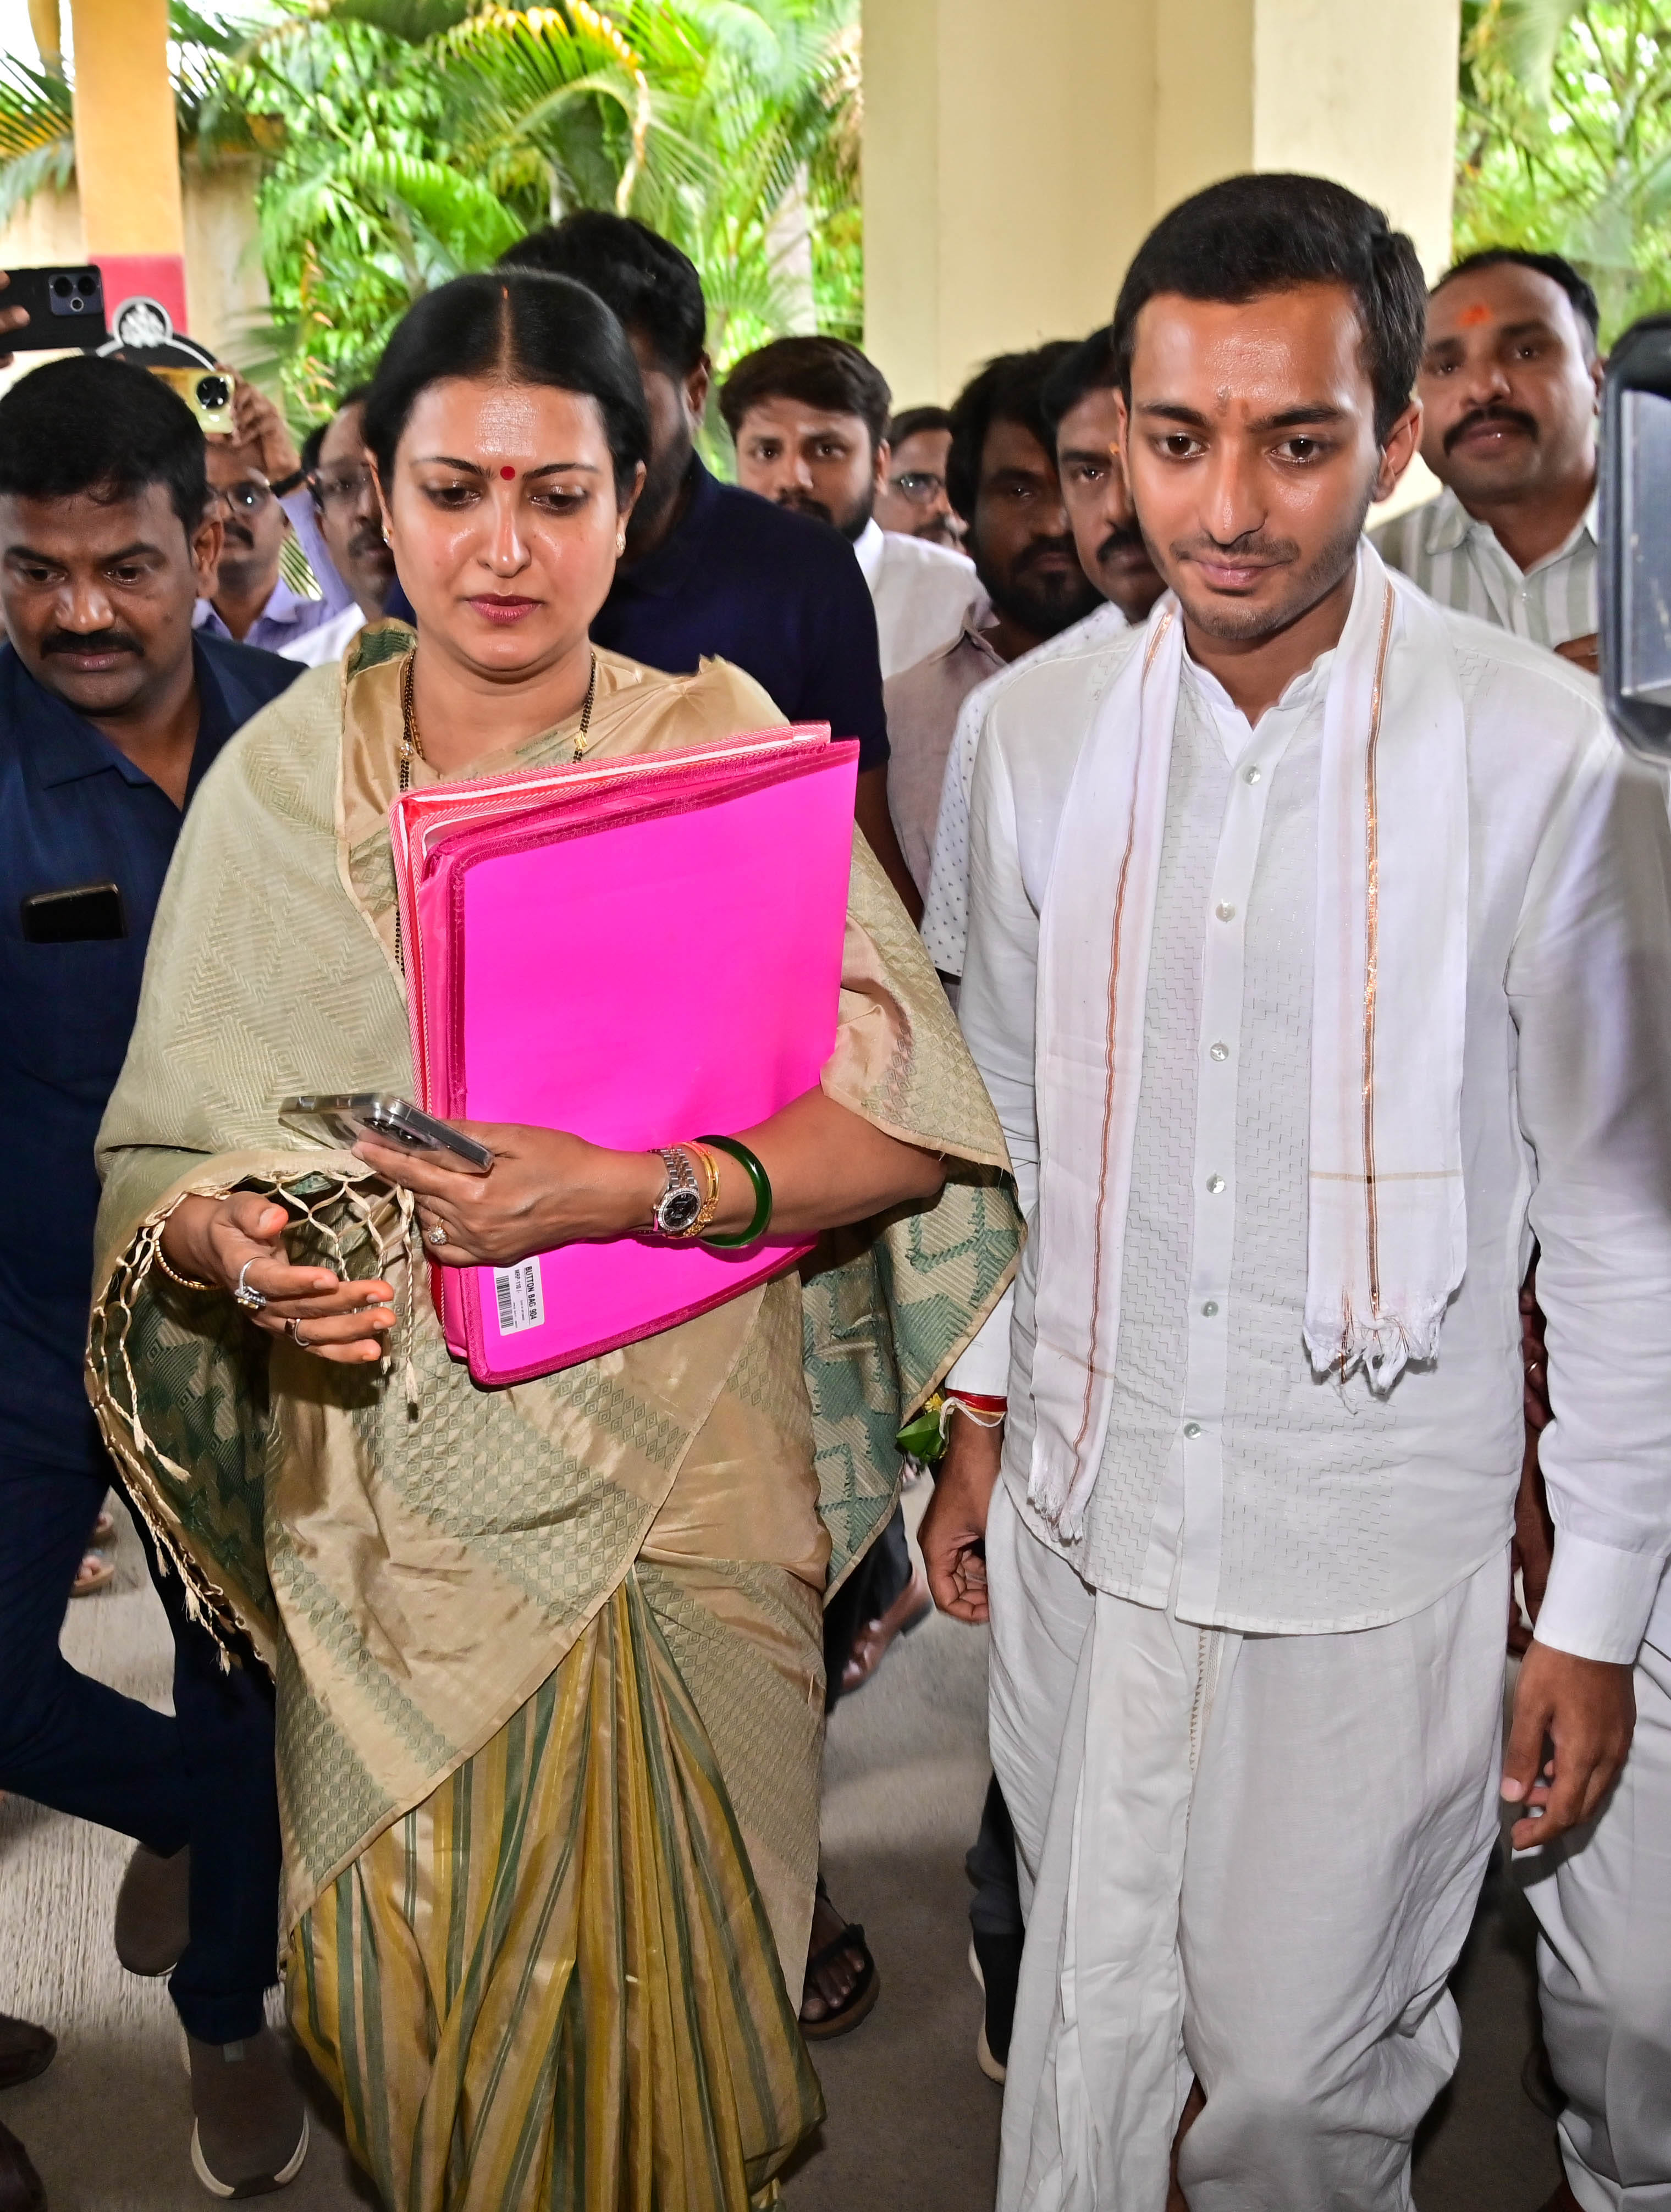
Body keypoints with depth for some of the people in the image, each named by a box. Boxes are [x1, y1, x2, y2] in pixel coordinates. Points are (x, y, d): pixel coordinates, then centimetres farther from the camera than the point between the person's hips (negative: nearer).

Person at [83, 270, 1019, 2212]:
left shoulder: (723, 745, -5)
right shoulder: (283, 776, -1)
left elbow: (904, 1123, -11)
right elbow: (163, 1150, 1)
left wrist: (621, 1191, -24)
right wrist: (232, 1251, -21)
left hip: (688, 1491, -1)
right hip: (395, 1504, 1)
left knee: (673, 1990, 15)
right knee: (419, 2007, 14)